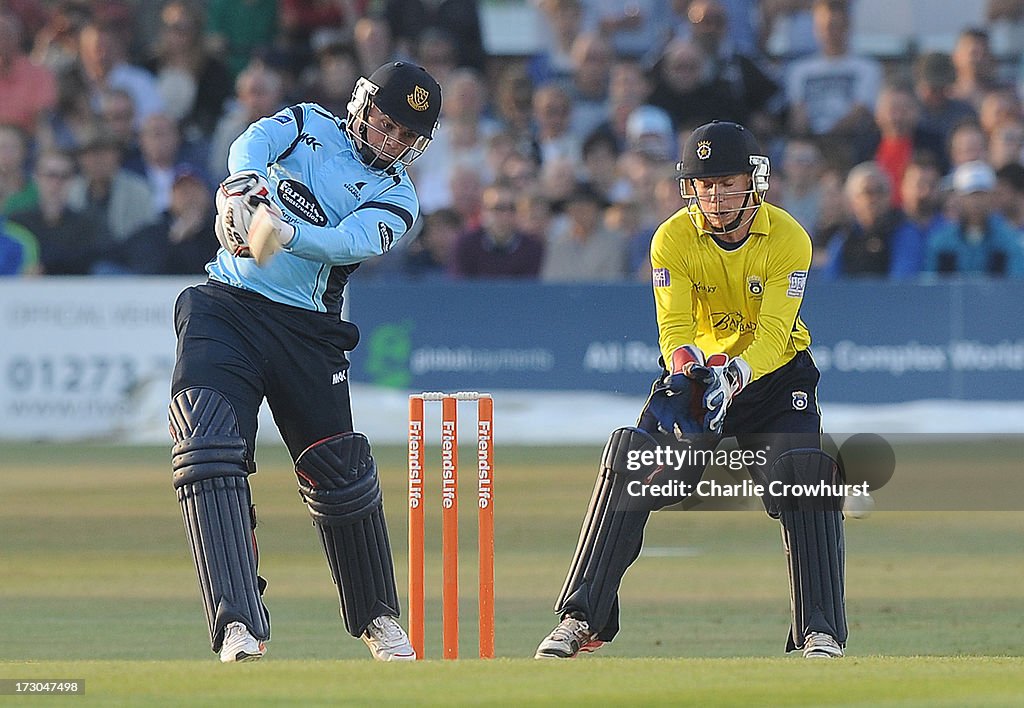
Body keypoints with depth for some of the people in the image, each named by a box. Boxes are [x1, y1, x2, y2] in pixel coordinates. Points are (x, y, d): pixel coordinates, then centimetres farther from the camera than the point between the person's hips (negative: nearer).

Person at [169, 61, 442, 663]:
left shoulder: (397, 198, 6)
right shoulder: (308, 125, 10)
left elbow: (352, 242, -15)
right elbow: (255, 142, -13)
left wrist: (287, 232, -34)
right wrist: (245, 183, -36)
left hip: (305, 328, 1)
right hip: (225, 308, -1)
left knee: (341, 475, 1)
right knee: (210, 450, -20)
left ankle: (377, 617, 24)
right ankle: (240, 624, -26)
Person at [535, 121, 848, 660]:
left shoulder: (788, 239, -19)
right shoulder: (673, 240, -14)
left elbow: (773, 333, -26)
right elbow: (674, 328, -20)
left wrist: (731, 376, -45)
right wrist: (684, 373, -42)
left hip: (772, 373, -1)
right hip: (699, 373, 1)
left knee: (806, 479, -24)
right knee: (627, 468, -16)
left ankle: (820, 631, -17)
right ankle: (581, 619, -11)